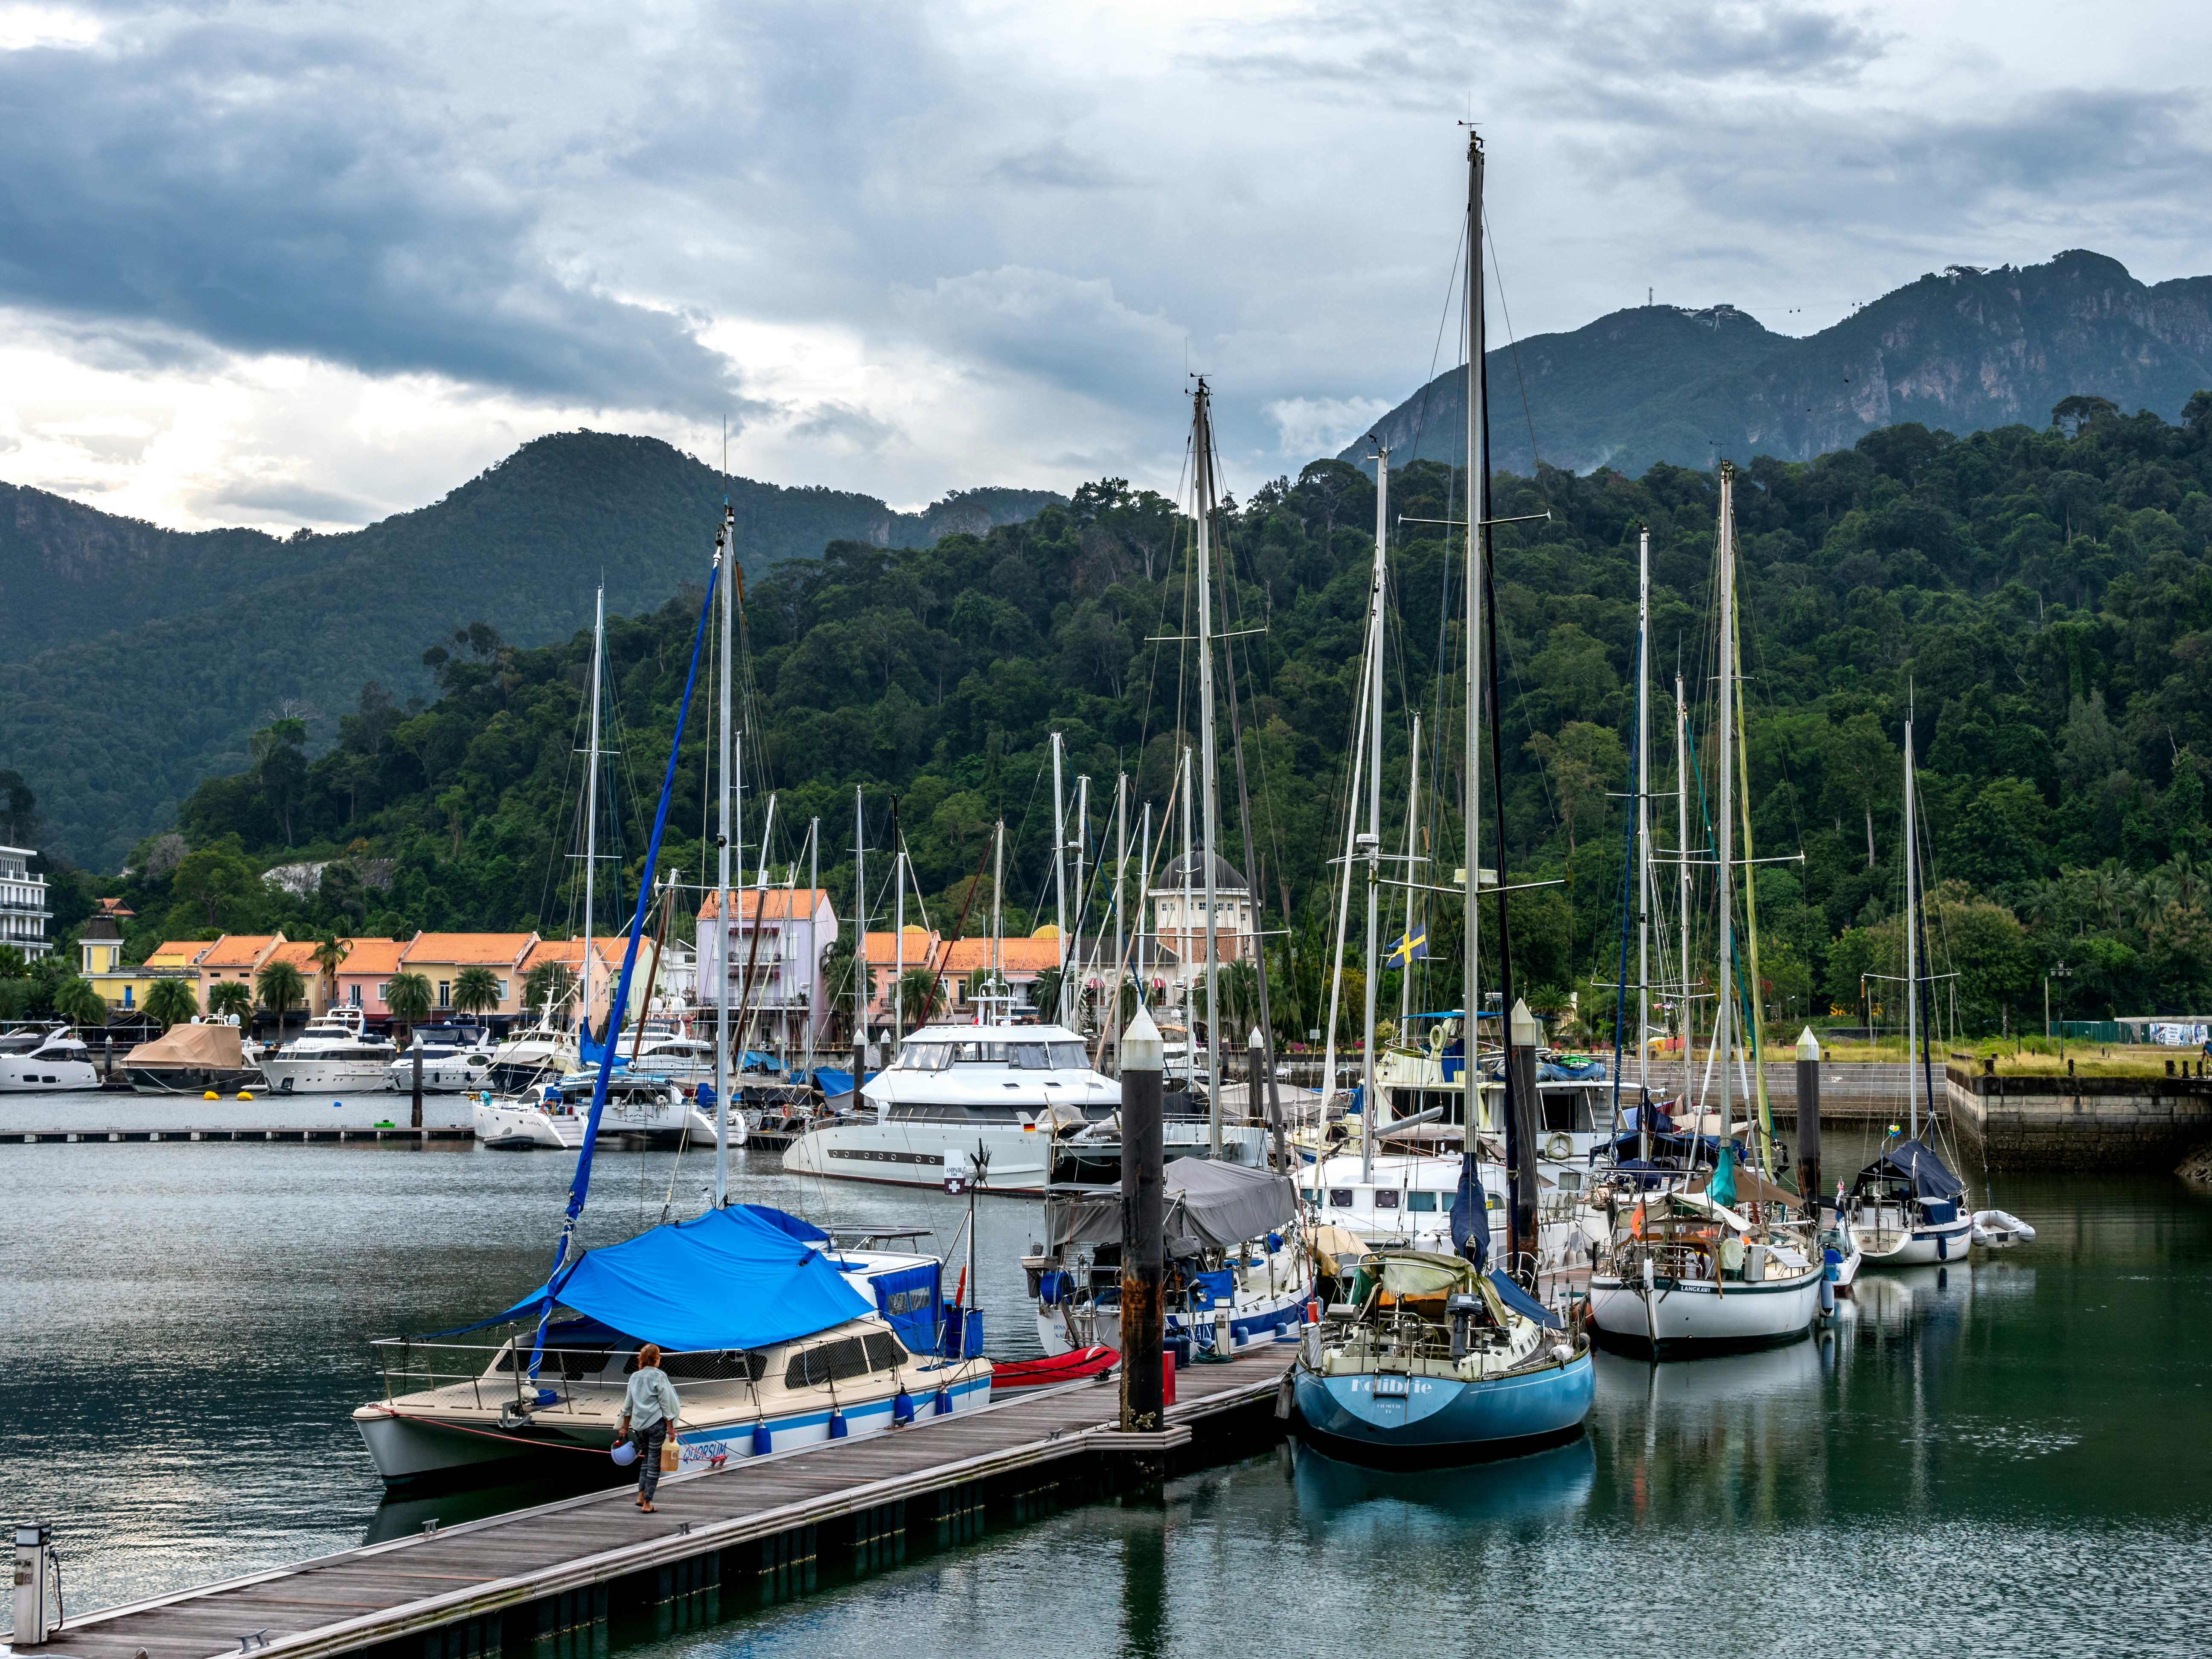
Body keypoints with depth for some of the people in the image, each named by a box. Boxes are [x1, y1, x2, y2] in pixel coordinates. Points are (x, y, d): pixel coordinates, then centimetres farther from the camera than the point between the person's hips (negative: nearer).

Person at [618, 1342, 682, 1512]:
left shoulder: (635, 1377, 8)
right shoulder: (659, 1376, -7)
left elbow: (628, 1405, 13)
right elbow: (665, 1403, -9)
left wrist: (625, 1428, 20)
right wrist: (670, 1427, -5)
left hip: (638, 1424, 5)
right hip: (656, 1423, -5)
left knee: (646, 1458, 20)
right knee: (654, 1461, 0)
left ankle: (641, 1496, 12)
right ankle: (647, 1503, 0)